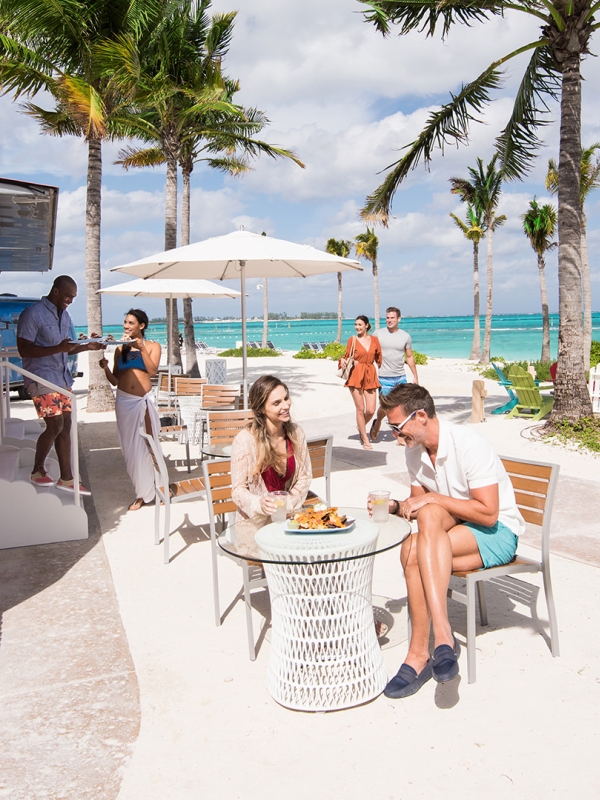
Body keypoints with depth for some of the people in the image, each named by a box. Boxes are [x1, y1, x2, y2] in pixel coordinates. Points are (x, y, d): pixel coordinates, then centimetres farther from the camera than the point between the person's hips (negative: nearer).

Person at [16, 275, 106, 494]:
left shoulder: (65, 316, 13)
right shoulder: (33, 314, -12)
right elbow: (24, 350, -16)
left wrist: (87, 346, 2)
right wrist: (58, 348, -27)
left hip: (62, 378, 8)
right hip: (42, 378, -8)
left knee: (65, 426, 5)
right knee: (55, 425, -10)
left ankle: (66, 478, 12)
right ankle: (38, 471, 12)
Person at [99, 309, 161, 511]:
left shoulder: (152, 346, 5)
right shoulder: (120, 349, 10)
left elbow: (152, 371, -11)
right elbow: (114, 381, 10)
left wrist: (141, 348, -16)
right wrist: (105, 368, -8)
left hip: (144, 400, -2)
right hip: (124, 401, 3)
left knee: (147, 444, -1)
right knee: (130, 446, 4)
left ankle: (148, 490, 12)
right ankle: (141, 493, 12)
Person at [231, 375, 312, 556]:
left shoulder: (296, 433, 1)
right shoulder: (244, 440, -14)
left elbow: (304, 476, 8)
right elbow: (238, 489, -9)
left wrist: (289, 503, -9)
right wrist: (260, 504, -29)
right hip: (254, 522, -4)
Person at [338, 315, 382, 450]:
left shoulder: (374, 339, 8)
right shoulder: (352, 340, 2)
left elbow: (379, 357, 12)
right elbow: (346, 356, 7)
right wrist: (343, 361, -14)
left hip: (370, 376, 2)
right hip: (356, 375, -2)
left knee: (371, 410, -3)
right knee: (360, 409, 1)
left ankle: (361, 427, 29)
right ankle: (365, 440, 12)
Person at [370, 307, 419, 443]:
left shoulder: (405, 336, 4)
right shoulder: (378, 334, -2)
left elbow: (409, 357, 11)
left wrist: (415, 376, 11)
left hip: (401, 377, 2)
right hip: (385, 378, -2)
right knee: (384, 407, -3)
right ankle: (377, 423, 29)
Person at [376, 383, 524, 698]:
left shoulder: (468, 444, -20)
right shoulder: (414, 451, 2)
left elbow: (488, 514, -24)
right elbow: (417, 505, 11)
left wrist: (433, 499, -24)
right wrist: (395, 506, -10)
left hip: (498, 533, -6)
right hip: (457, 529, 6)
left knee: (422, 533, -31)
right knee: (413, 550, -27)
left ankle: (427, 648, -29)